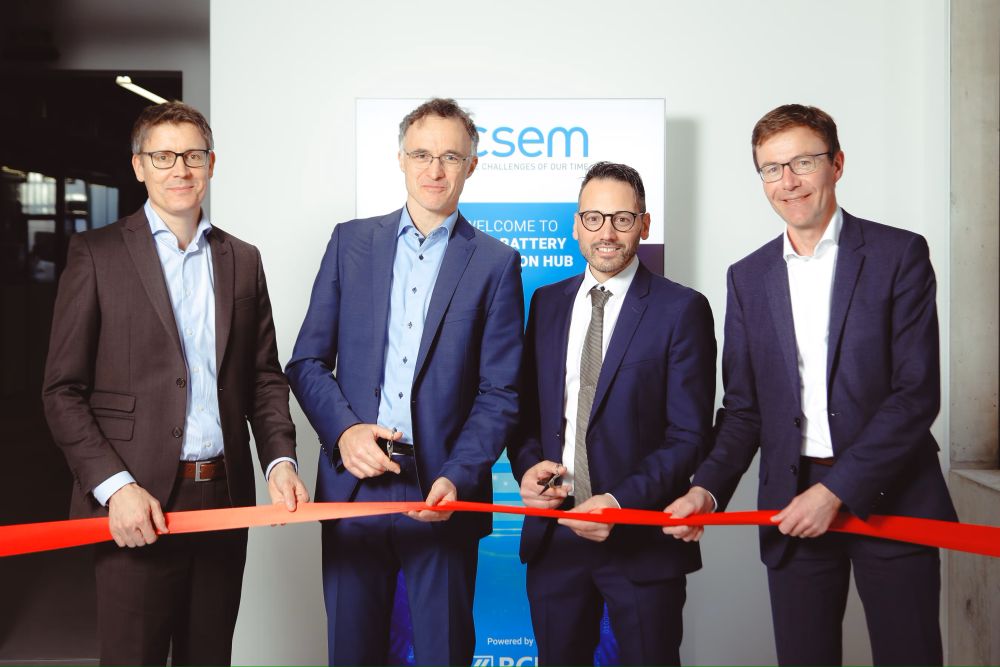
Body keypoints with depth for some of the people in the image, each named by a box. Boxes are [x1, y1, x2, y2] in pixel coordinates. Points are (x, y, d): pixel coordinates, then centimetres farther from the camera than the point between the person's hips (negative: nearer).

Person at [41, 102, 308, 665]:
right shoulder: (97, 254, -1)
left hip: (225, 499, 4)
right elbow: (63, 391, -3)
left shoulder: (243, 260, 12)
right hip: (136, 504, -3)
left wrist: (281, 458, -3)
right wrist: (114, 486, -14)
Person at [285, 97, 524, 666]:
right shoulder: (352, 241, 7)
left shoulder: (496, 263, 1)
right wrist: (343, 430, -11)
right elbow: (308, 362, 7)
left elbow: (499, 394, -2)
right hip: (353, 482, 2)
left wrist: (457, 479, -15)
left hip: (444, 490, -2)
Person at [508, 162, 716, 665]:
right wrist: (526, 465, -7)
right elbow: (528, 408, 12)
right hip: (553, 535, 4)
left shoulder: (681, 309, -6)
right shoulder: (547, 302, 9)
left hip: (642, 540, -3)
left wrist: (623, 502, -18)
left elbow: (689, 434, -9)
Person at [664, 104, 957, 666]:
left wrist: (836, 489, -15)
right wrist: (708, 489, -8)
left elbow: (917, 392, -10)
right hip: (793, 507, 3)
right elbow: (743, 408, 9)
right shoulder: (749, 277, 8)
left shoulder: (899, 255, -3)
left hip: (890, 496, -2)